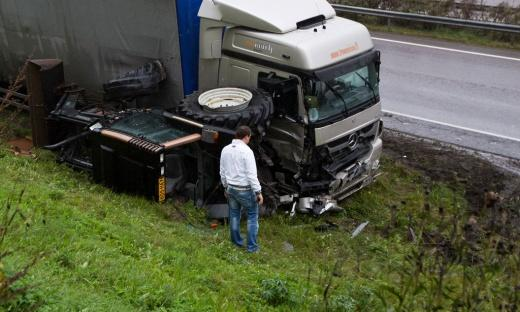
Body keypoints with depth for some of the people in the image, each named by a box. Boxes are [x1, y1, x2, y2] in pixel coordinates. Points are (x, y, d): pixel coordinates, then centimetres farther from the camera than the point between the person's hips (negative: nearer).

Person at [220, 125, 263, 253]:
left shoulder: (225, 150, 2)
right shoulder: (246, 151, -18)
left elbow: (222, 172, 11)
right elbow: (252, 175, -20)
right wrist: (258, 192, -14)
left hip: (231, 188, 6)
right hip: (245, 190, -6)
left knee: (234, 216, 17)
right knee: (252, 216, 7)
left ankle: (237, 242, 28)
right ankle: (252, 246, 8)